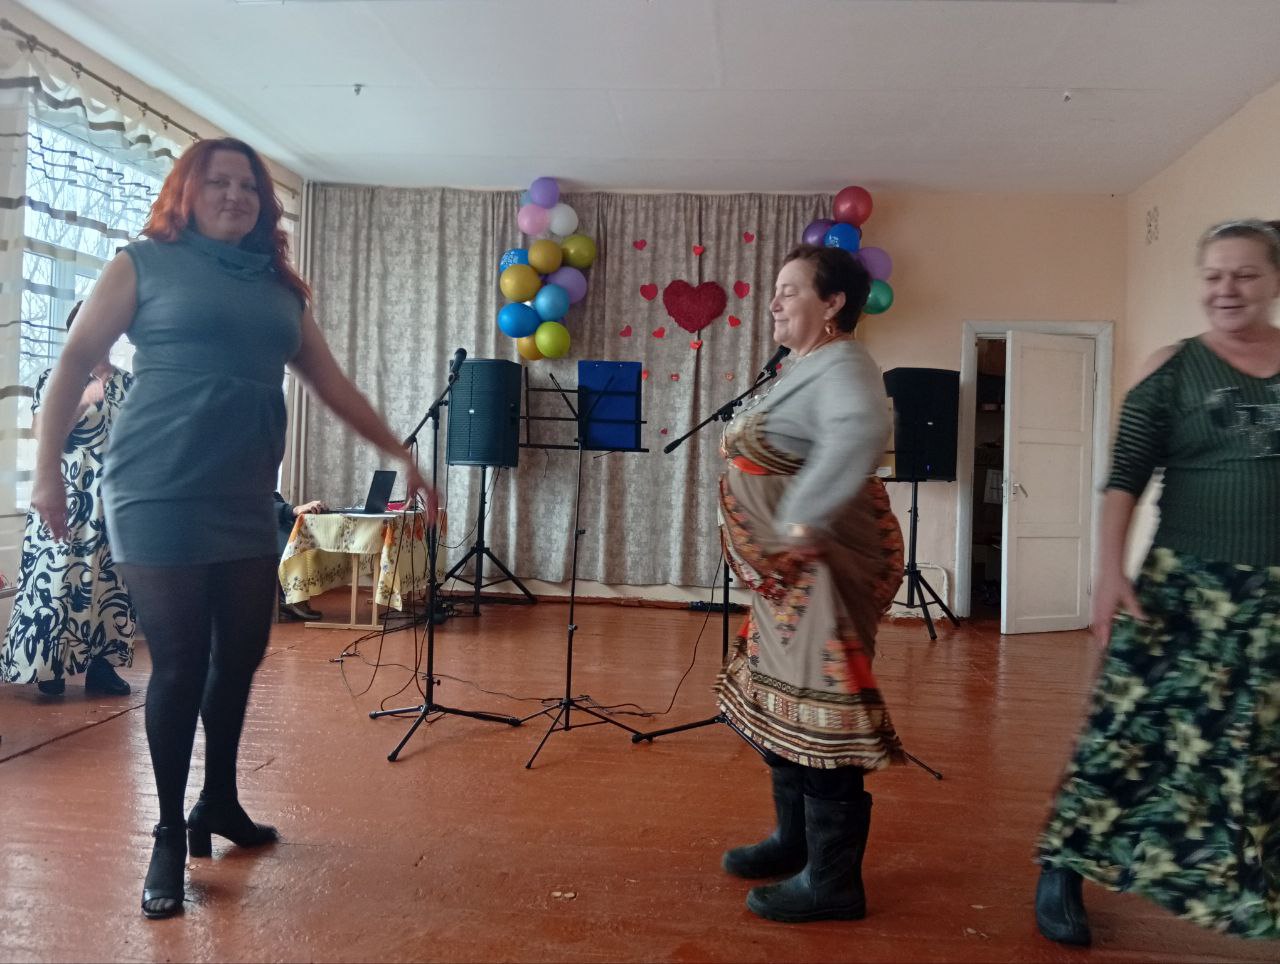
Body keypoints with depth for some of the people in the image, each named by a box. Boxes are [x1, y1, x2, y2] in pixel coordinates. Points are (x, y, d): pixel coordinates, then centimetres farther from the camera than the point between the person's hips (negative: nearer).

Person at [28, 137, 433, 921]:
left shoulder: (280, 289, 14)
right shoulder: (146, 263, 3)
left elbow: (334, 384, 15)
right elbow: (76, 361, 1)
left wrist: (401, 454, 13)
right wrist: (48, 468, -6)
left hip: (247, 503, 5)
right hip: (161, 497, -4)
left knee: (241, 656, 10)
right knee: (180, 665, -1)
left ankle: (219, 801, 32)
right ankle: (169, 837, 16)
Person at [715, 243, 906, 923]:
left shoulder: (841, 365, -17)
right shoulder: (805, 365, 15)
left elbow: (861, 434, -40)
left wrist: (801, 519, -34)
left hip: (820, 566, -10)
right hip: (787, 570, 10)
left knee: (821, 712, -3)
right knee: (787, 703, 18)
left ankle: (833, 881, 11)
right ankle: (796, 841, 34)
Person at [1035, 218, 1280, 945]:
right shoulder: (1173, 369, -1)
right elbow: (1126, 476, -4)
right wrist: (1111, 570, -13)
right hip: (1185, 584, -2)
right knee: (1135, 729, 1)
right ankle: (1063, 873, 15)